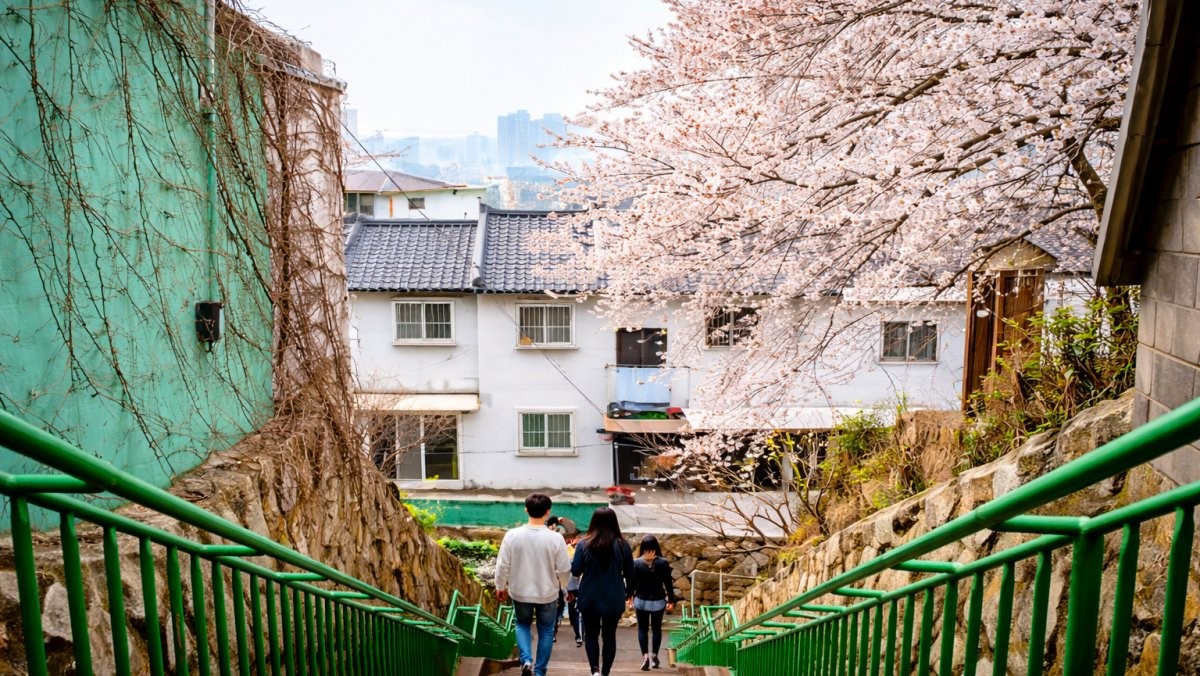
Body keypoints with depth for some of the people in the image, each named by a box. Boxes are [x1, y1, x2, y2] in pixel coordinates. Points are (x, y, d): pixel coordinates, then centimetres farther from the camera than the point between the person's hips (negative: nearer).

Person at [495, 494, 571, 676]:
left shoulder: (512, 535, -16)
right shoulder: (555, 538, -19)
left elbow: (502, 565, -8)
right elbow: (564, 569, -11)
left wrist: (500, 586, 9)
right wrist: (561, 585, 11)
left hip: (520, 592, 1)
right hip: (547, 593, -1)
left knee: (522, 624, 25)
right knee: (546, 631, 19)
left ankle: (526, 660, 6)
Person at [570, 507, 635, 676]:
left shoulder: (584, 544, -10)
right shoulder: (622, 545, -6)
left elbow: (575, 571, -5)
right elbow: (630, 574, 1)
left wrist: (572, 559, 15)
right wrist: (629, 592, 19)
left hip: (590, 599, -1)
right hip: (613, 599, 1)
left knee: (591, 634, 15)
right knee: (609, 635, 15)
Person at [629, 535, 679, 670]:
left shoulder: (636, 563, -10)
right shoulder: (663, 563, -9)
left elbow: (632, 582, -3)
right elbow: (668, 583, -4)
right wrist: (671, 600, 6)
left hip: (641, 601, 0)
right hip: (658, 601, 1)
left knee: (642, 629, 9)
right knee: (656, 629, 15)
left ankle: (645, 656, -5)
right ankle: (654, 656, 18)